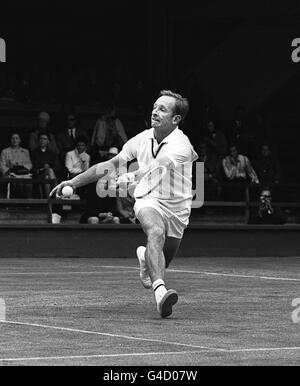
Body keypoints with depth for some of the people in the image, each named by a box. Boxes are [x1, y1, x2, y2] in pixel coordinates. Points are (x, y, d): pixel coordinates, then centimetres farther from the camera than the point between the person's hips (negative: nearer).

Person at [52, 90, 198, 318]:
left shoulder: (180, 146, -18)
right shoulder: (143, 139, -2)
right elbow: (111, 165, 7)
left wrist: (128, 178, -41)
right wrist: (74, 182, 5)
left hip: (176, 209, 0)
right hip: (149, 200, 0)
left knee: (160, 264, 9)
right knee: (156, 231, -34)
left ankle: (145, 256, 48)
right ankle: (160, 290, -50)